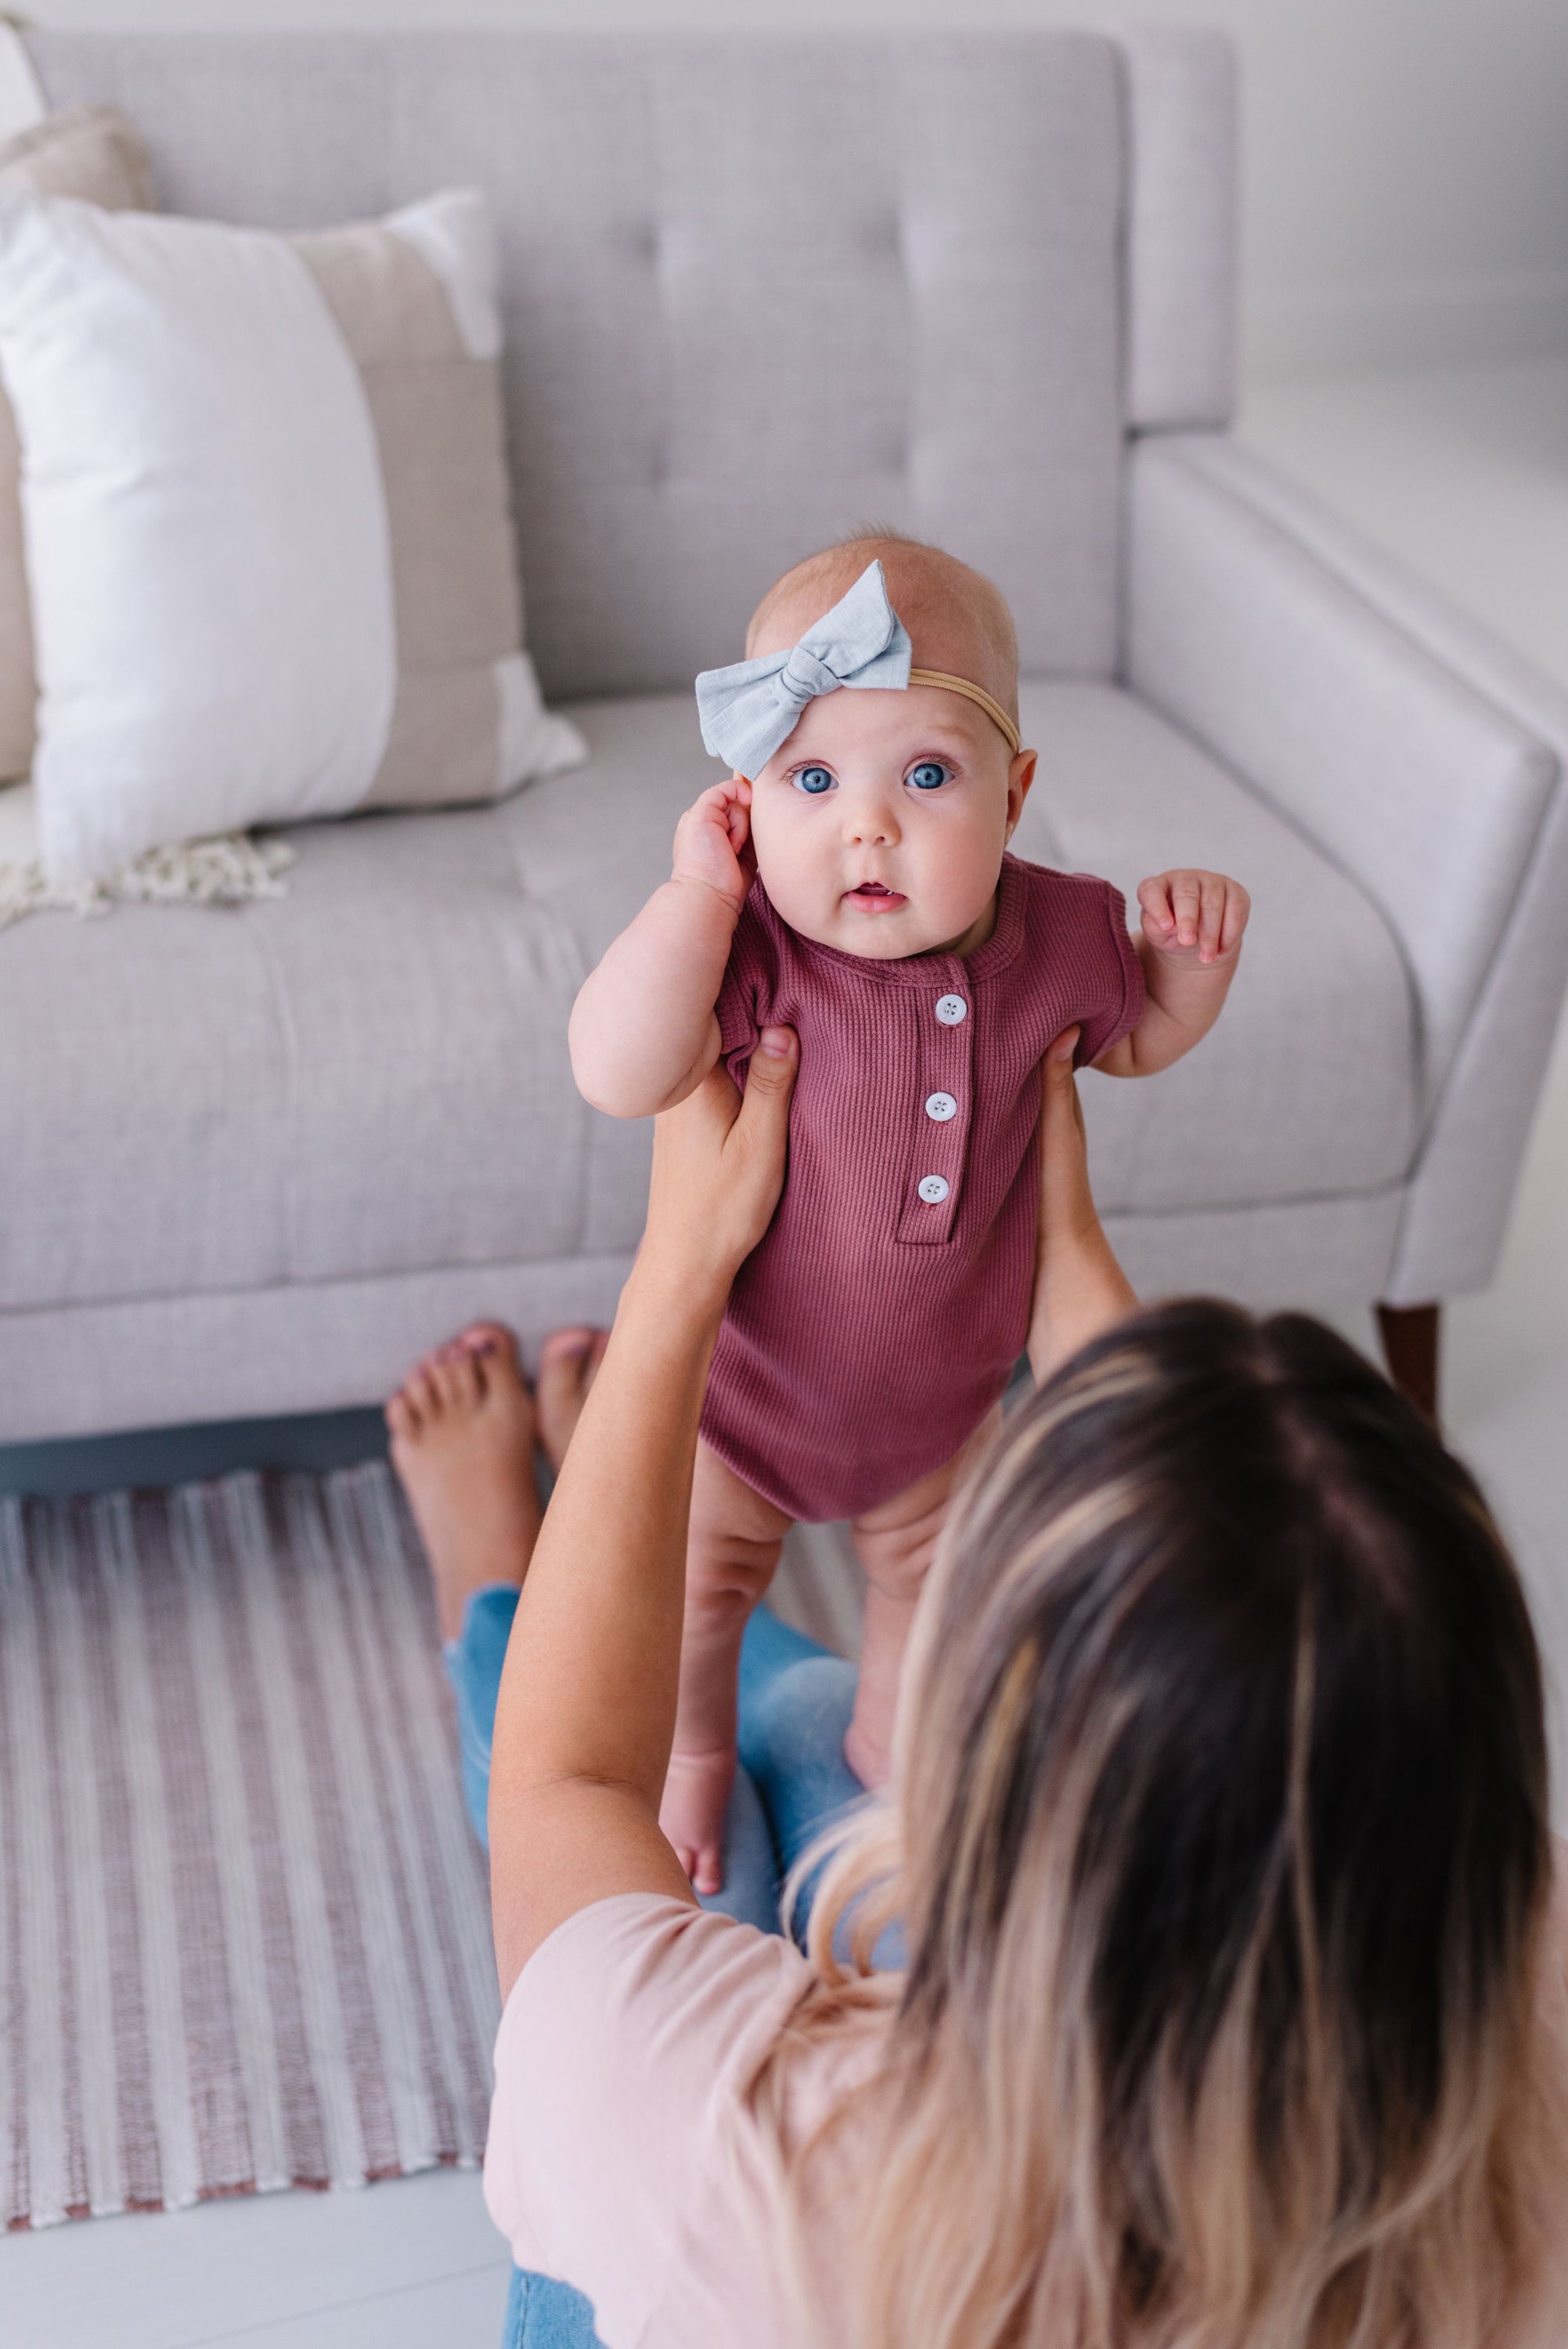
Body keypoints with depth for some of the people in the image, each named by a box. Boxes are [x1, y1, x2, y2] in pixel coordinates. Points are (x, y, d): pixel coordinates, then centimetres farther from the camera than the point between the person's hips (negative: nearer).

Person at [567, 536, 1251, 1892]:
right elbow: (618, 1076, -44)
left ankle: (892, 1745, 58)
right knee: (697, 1586, 21)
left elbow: (1135, 1038, 3)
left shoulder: (1053, 933, -18)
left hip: (943, 1397, 4)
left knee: (933, 1577, 28)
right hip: (740, 1388, -3)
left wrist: (1194, 955, -17)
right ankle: (695, 1759, 52)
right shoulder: (757, 954, -31)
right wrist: (699, 888, -43)